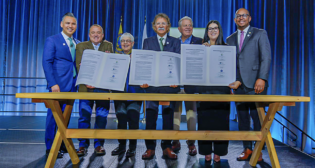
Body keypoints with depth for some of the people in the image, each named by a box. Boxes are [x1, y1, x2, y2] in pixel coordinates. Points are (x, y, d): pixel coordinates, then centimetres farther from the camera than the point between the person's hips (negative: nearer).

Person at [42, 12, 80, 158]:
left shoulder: (78, 43, 15)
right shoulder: (52, 40, -1)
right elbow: (47, 63, -8)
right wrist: (53, 84, -17)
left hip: (72, 85, 5)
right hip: (58, 84, -5)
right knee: (53, 115, 0)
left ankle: (63, 143, 22)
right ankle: (50, 148, 10)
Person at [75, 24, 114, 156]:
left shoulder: (108, 46, 13)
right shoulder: (81, 46, 10)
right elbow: (79, 66, -1)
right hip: (86, 87, 0)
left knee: (102, 116, 3)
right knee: (84, 116, 0)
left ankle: (99, 144, 15)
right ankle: (83, 145, 11)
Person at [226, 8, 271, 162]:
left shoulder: (260, 34, 6)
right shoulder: (230, 39, 17)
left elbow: (266, 58, -4)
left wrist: (262, 78, -15)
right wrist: (233, 80, 0)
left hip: (255, 83, -4)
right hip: (239, 84, 4)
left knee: (257, 116, -2)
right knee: (242, 117, 6)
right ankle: (247, 148, 16)